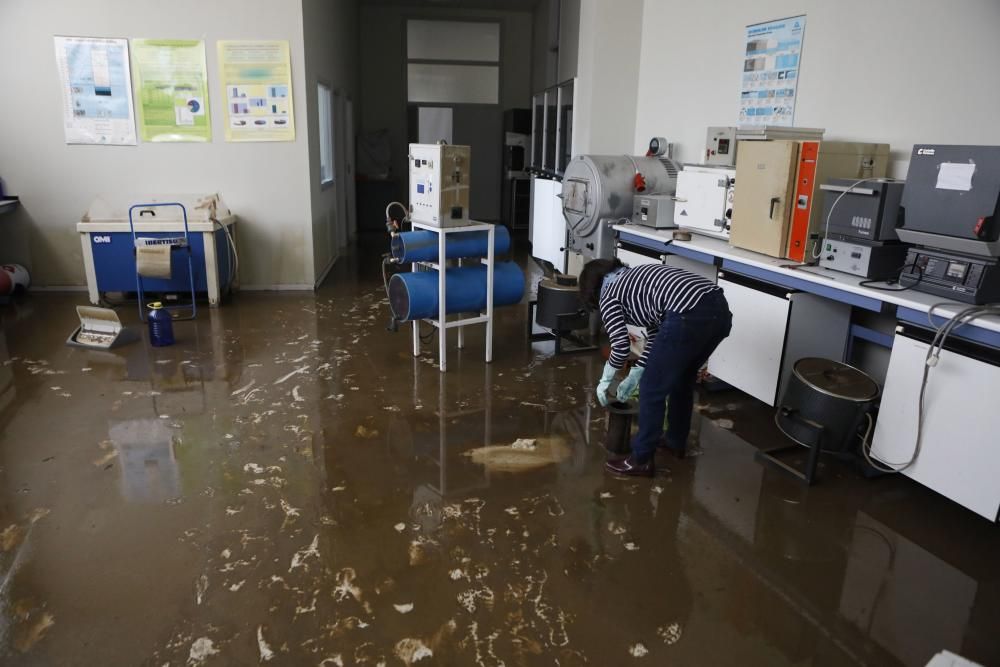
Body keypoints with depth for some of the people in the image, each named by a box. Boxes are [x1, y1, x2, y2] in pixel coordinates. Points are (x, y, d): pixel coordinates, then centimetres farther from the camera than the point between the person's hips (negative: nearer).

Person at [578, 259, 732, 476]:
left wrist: (605, 381, 20)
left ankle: (641, 460, 19)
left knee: (652, 390, 8)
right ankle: (677, 441, 45)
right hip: (720, 309, 9)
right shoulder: (634, 279, 33)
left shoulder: (608, 296, 11)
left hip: (689, 316, -9)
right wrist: (635, 375, 34)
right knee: (682, 380, 28)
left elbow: (621, 348, 3)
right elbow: (657, 334, 32)